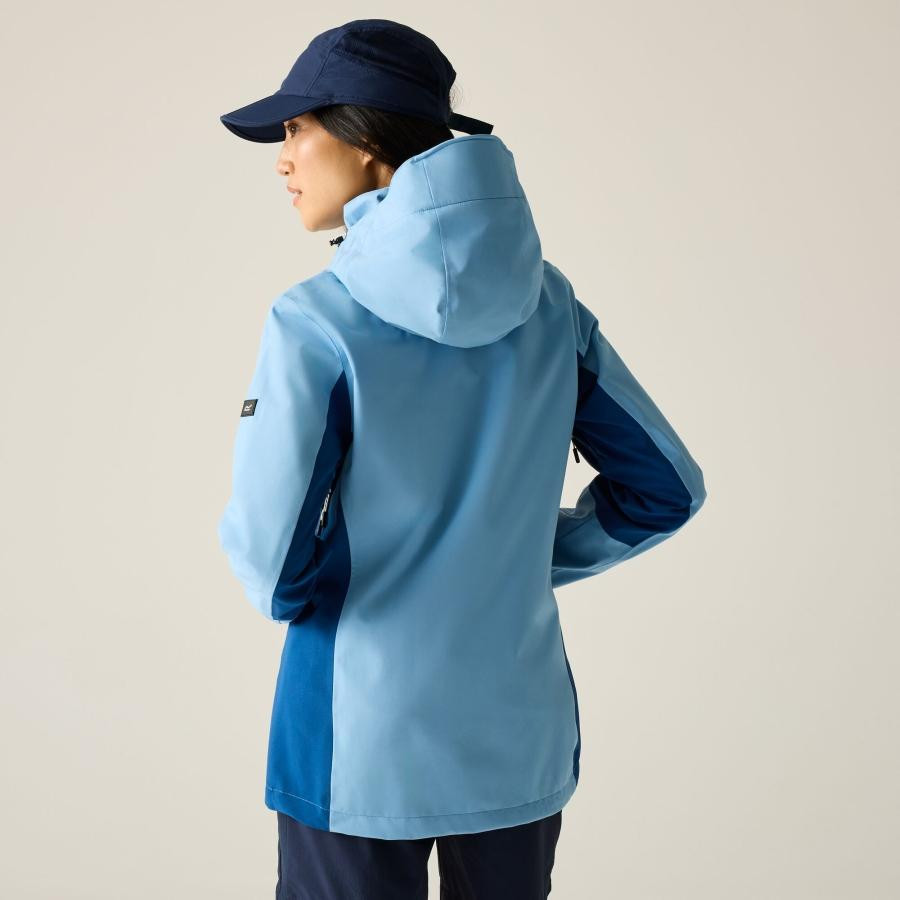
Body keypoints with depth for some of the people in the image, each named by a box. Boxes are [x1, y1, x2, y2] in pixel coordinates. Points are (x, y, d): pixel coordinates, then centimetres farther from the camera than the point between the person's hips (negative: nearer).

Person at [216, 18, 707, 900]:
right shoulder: (549, 304, -2)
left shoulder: (318, 321, -17)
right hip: (521, 741, 4)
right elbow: (665, 487, 3)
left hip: (363, 751, -4)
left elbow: (269, 556, -19)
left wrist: (293, 592, 3)